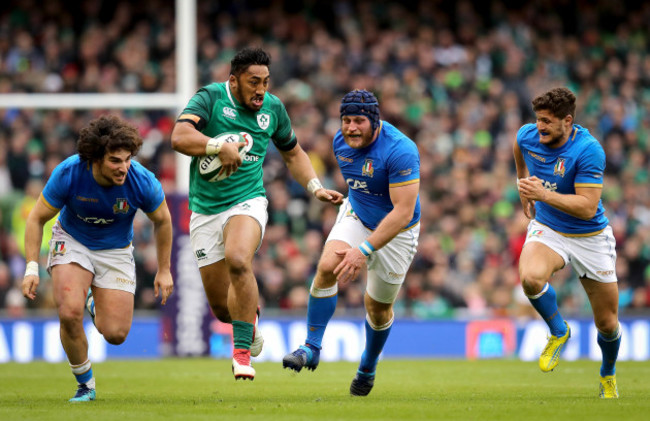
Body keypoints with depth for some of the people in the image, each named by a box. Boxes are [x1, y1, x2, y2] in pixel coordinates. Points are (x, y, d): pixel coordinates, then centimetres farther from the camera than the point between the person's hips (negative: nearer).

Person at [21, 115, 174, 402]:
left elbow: (162, 221, -3)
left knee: (115, 334, -8)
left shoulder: (142, 182, -25)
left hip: (116, 251, 1)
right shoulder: (68, 174, -27)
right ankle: (85, 384, -1)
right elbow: (37, 219, -13)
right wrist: (32, 267, -22)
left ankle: (97, 306, 31)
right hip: (72, 242, -1)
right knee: (70, 313, -26)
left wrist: (164, 270, 3)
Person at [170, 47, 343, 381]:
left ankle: (242, 351, -26)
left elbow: (292, 153, 21)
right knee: (221, 307, 2)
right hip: (205, 210, 0)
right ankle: (250, 319, 40)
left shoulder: (273, 108, 4)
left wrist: (316, 188, 9)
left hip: (247, 202, 0)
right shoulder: (210, 98, -8)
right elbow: (179, 138, -23)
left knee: (238, 260, -33)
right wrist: (220, 146, -35)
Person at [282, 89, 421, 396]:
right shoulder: (341, 141, -9)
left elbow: (403, 212, -34)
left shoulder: (400, 151, -32)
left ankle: (368, 367, 34)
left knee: (378, 307, 7)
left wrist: (365, 250, -38)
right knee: (327, 267, -24)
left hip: (396, 231, -4)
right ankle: (312, 348, -17)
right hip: (356, 216, 4)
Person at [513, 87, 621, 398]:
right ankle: (558, 331, -5)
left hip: (590, 237, -2)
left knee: (608, 324, 6)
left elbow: (587, 207, -29)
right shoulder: (527, 136, -10)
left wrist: (544, 194, -37)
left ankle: (608, 373, 39)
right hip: (547, 230, 3)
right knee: (530, 278, -33)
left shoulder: (589, 151, -25)